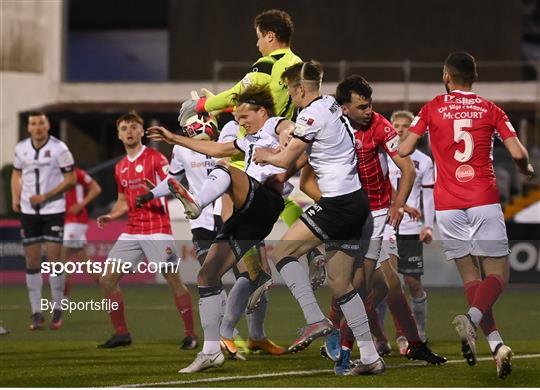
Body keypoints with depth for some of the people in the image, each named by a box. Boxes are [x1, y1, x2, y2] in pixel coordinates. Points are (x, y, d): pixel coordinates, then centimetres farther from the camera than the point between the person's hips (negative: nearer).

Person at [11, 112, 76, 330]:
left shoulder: (59, 148, -10)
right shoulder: (21, 148, 3)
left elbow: (70, 179, -8)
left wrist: (45, 196, -16)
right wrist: (15, 198, 4)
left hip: (53, 210, -4)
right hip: (28, 211, 4)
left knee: (53, 259, -6)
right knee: (32, 263, 3)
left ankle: (57, 311, 5)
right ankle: (36, 313, 9)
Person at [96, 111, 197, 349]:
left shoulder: (155, 158, -4)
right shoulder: (120, 167, 16)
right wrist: (110, 216, 8)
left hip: (157, 230, -7)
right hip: (132, 232, 7)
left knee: (174, 280, -9)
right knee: (106, 279, 0)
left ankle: (190, 334, 1)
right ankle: (121, 333, 9)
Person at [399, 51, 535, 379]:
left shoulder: (432, 109, 6)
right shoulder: (490, 109, 6)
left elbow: (404, 150, 2)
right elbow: (518, 153, -1)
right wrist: (528, 170, 20)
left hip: (447, 205, 1)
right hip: (484, 201, -1)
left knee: (470, 275, 9)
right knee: (497, 275, 2)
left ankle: (496, 342, -6)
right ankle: (472, 318, -28)